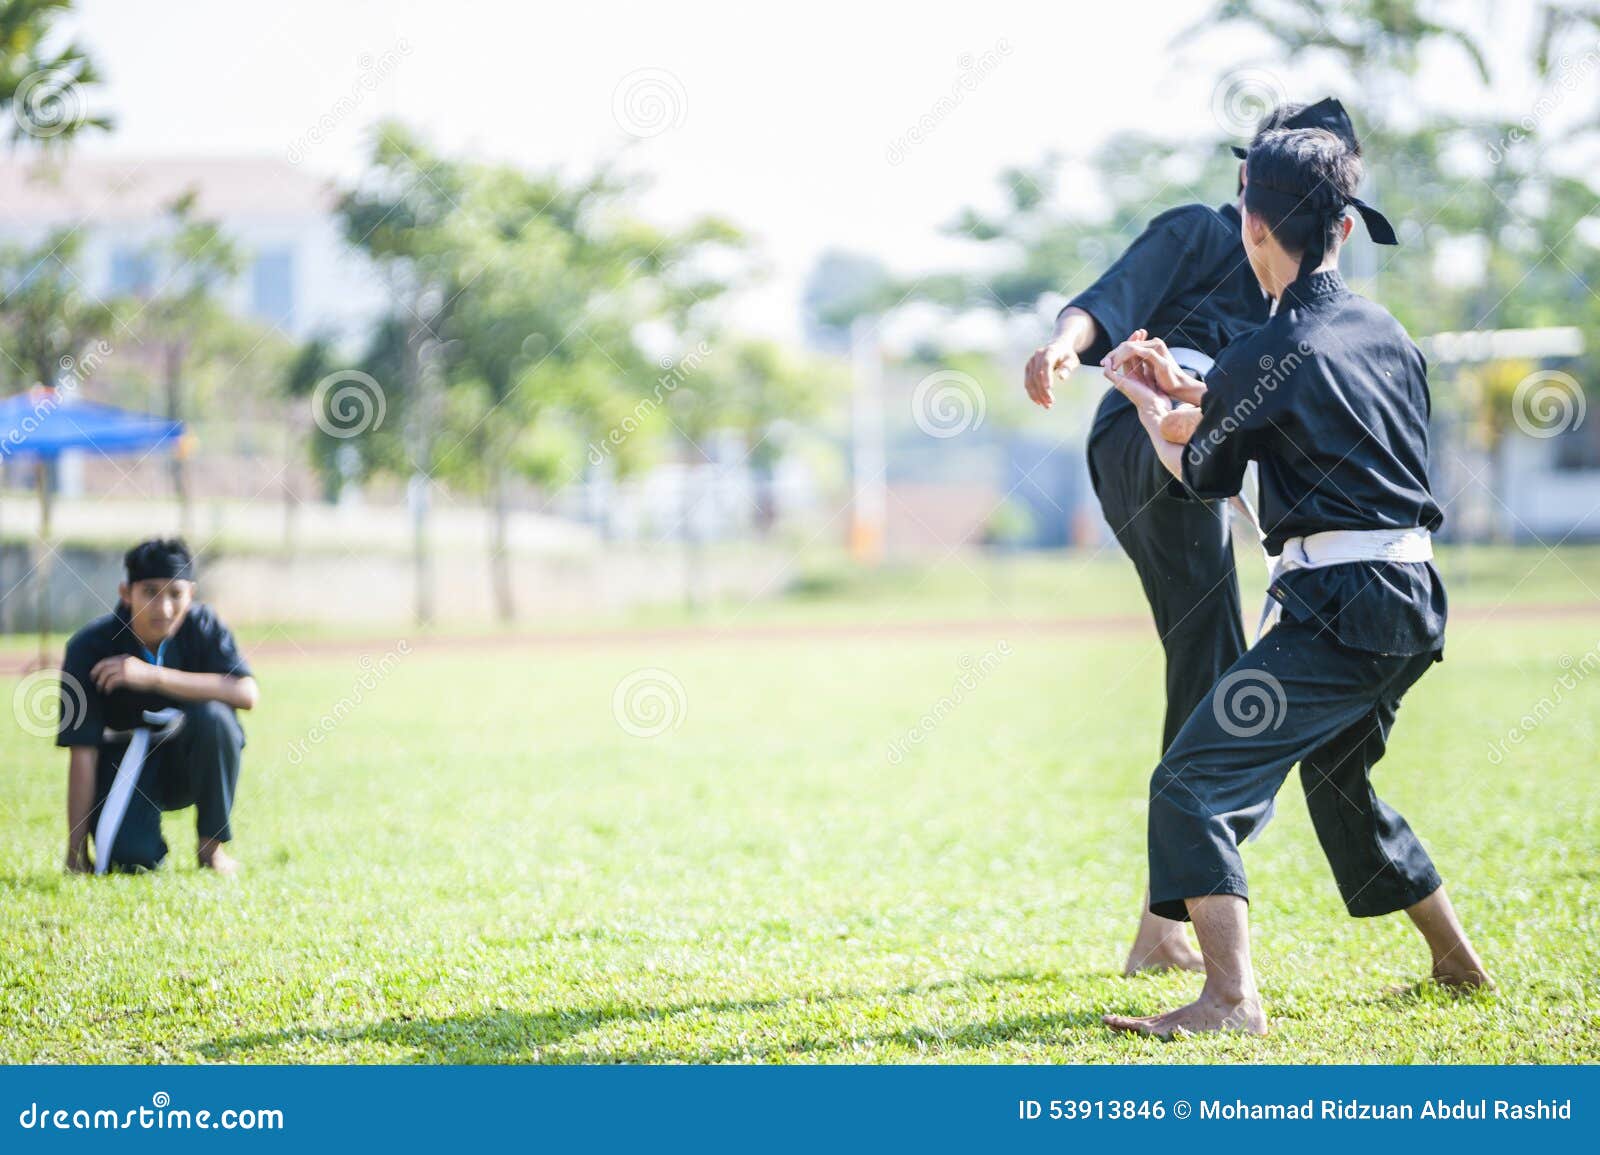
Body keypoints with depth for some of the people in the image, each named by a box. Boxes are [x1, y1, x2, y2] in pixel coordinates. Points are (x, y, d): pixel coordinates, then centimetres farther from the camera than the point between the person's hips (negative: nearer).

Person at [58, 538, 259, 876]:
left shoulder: (202, 625, -15)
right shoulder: (89, 647, -19)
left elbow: (247, 694, -31)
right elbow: (82, 753, -21)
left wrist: (154, 676, -36)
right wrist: (75, 853, -23)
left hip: (192, 763, 1)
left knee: (212, 715, -32)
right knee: (132, 860, -28)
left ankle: (211, 846, -13)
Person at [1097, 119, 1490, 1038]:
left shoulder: (1268, 356, -11)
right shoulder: (1387, 333, 12)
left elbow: (1202, 471, 6)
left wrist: (1143, 400, 24)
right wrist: (1187, 391, 31)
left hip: (1339, 608, -9)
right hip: (1416, 599, 9)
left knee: (1195, 782, -12)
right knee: (1339, 780, 30)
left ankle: (1233, 999, -27)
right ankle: (1457, 962, 40)